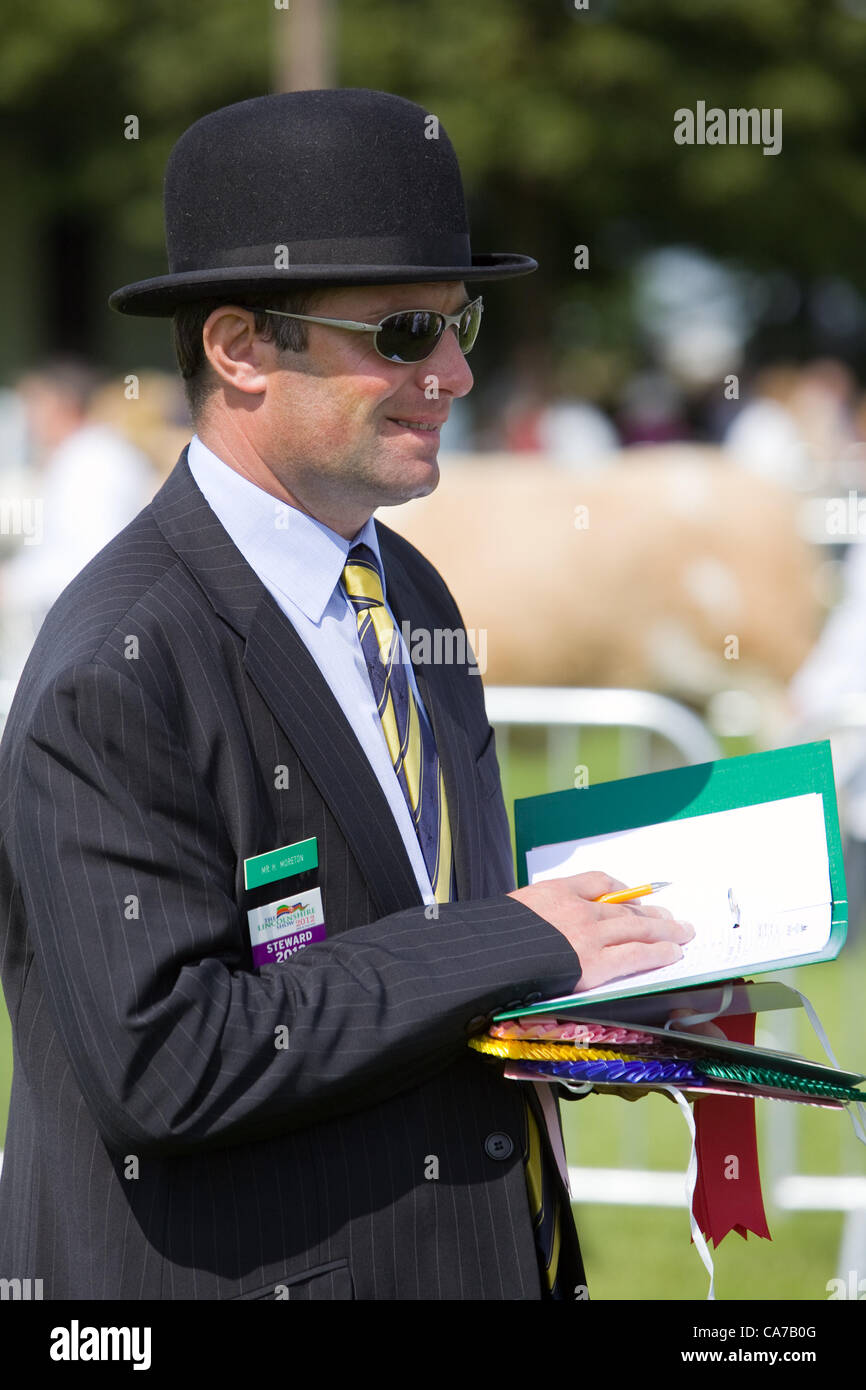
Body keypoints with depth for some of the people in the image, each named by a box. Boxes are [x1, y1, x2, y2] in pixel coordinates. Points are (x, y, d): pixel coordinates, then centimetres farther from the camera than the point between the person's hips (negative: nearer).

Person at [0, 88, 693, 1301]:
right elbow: (160, 1062, -25)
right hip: (239, 1269, -7)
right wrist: (509, 945, -20)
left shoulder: (412, 594, 8)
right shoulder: (119, 676, -19)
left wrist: (583, 998, -2)